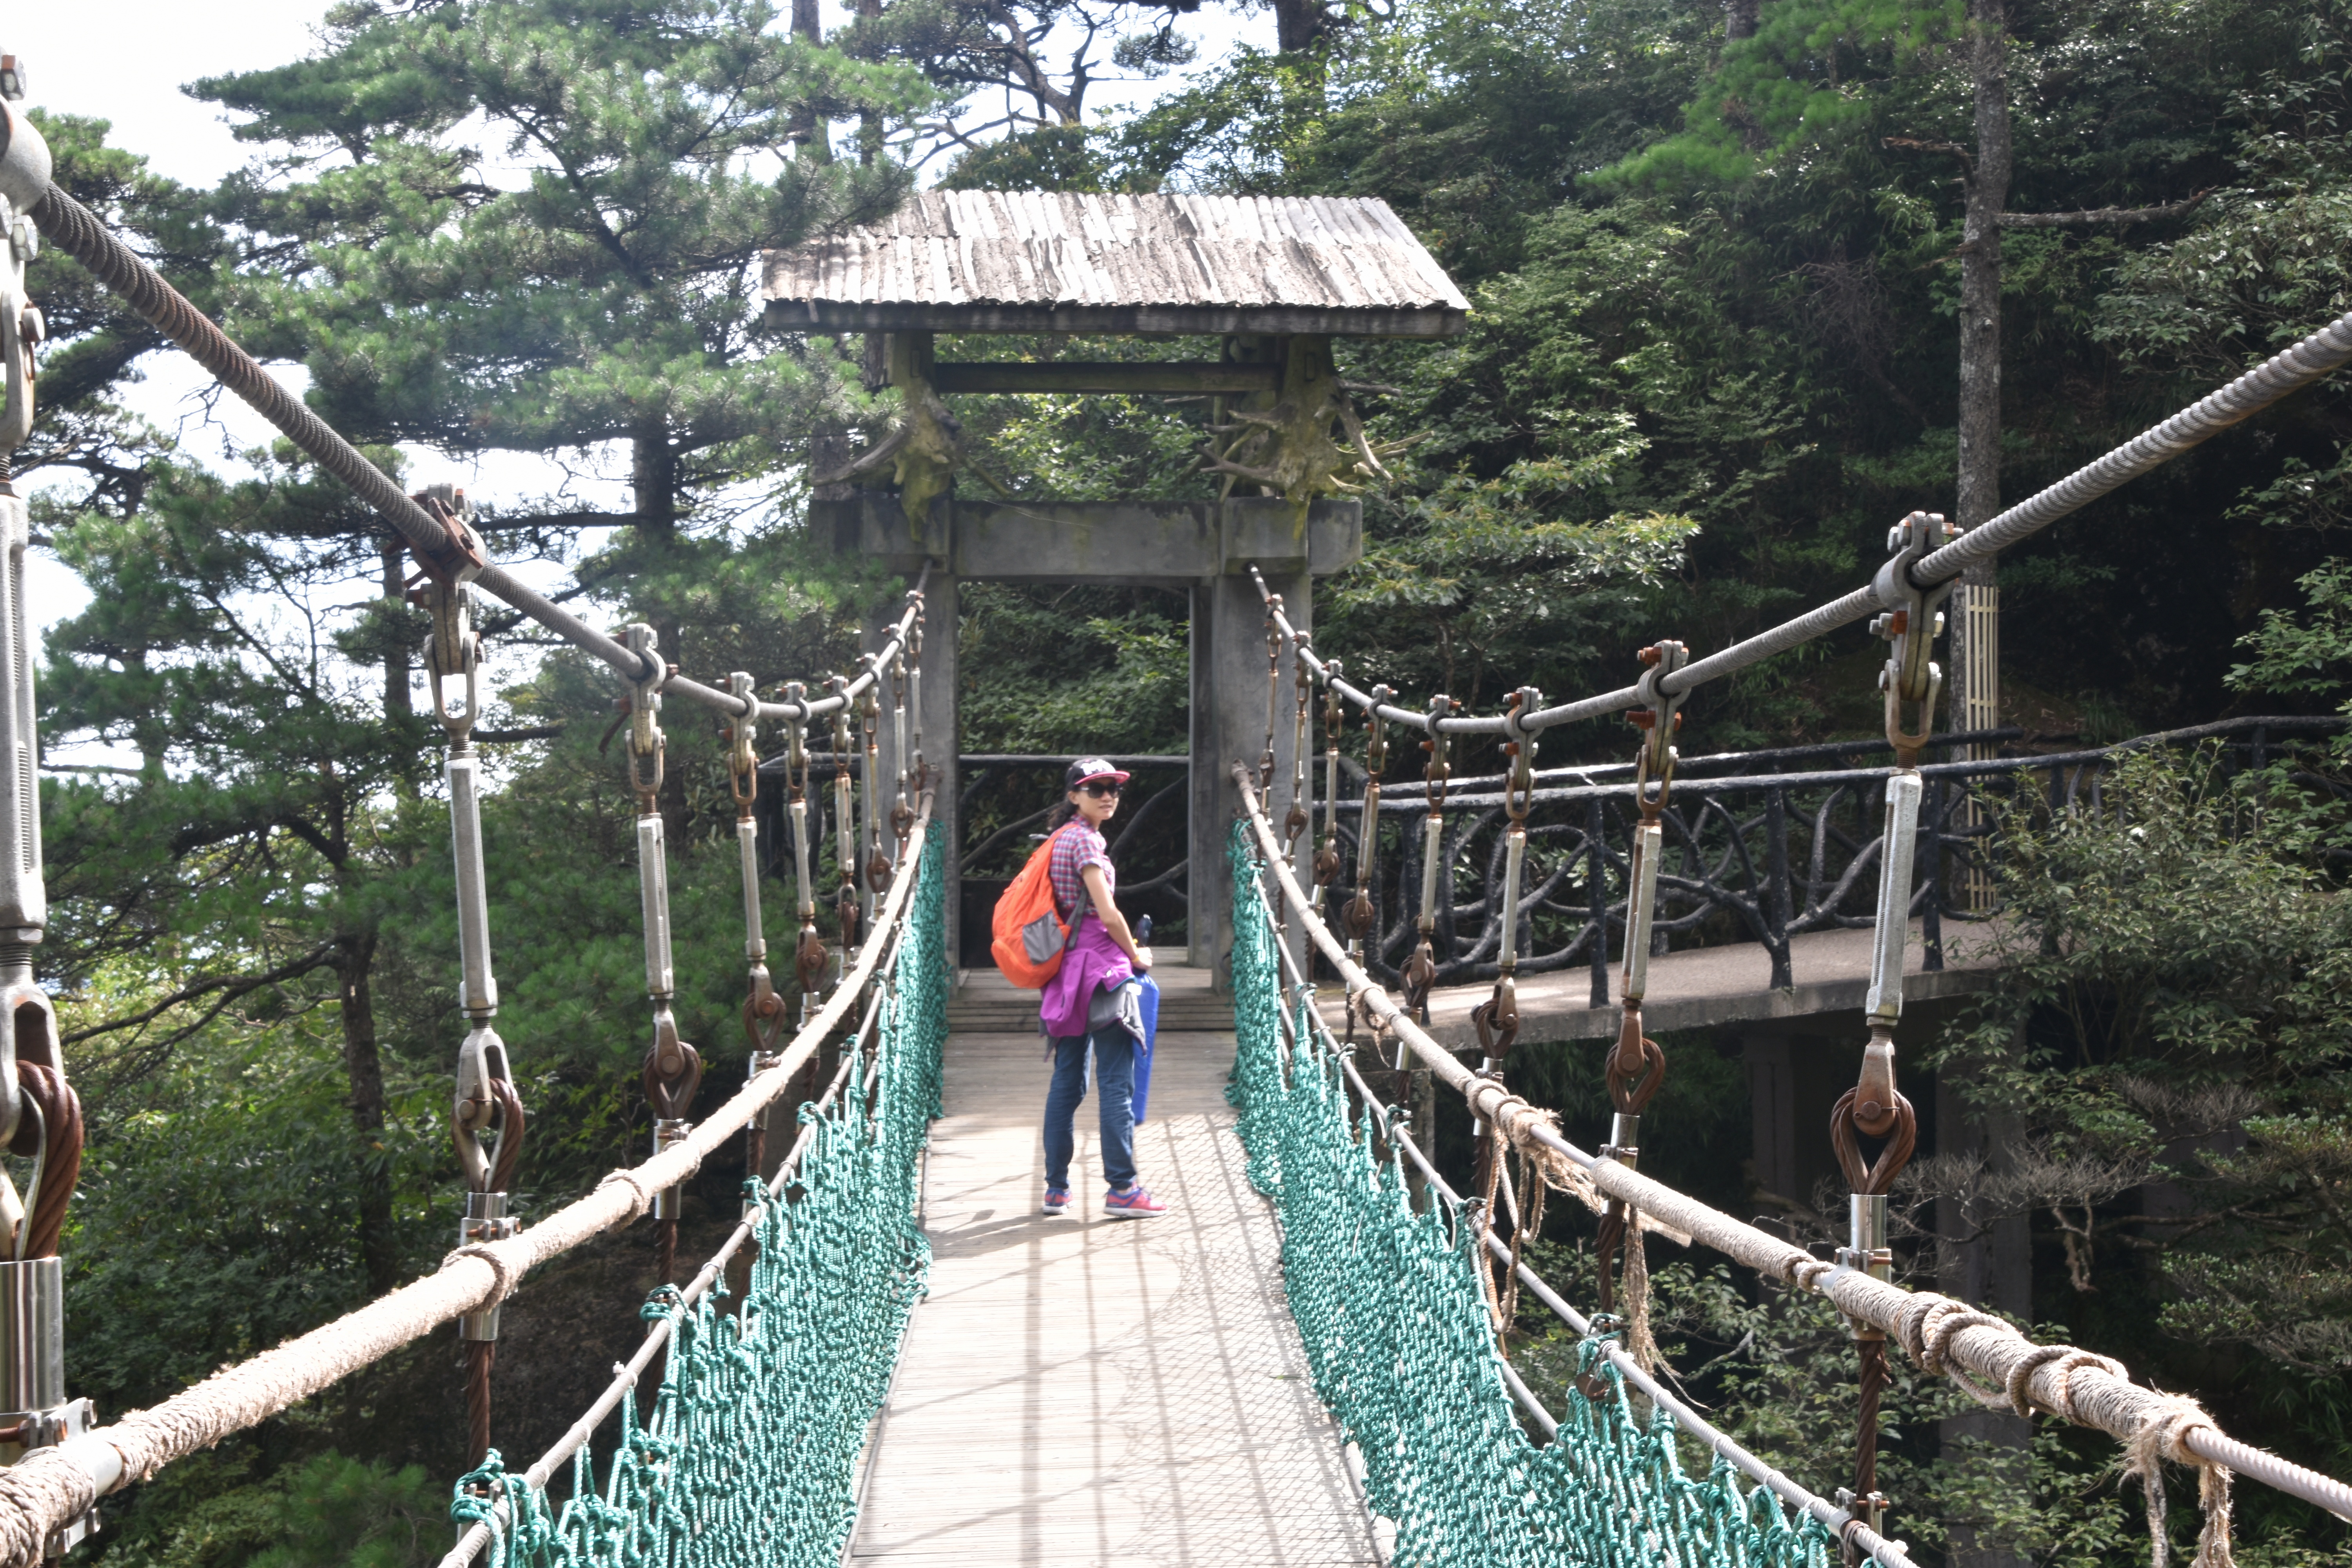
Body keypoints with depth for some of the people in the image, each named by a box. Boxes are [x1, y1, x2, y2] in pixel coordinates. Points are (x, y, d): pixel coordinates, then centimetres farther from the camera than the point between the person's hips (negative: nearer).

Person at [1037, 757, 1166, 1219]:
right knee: (1116, 1080, -6)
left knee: (1067, 1081, 11)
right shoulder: (1085, 840, -12)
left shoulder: (1061, 839, 16)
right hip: (1099, 964, -9)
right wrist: (1136, 957, -2)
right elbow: (1108, 914, -17)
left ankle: (1056, 1189, 15)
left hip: (1067, 968, 9)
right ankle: (1122, 1189, -6)